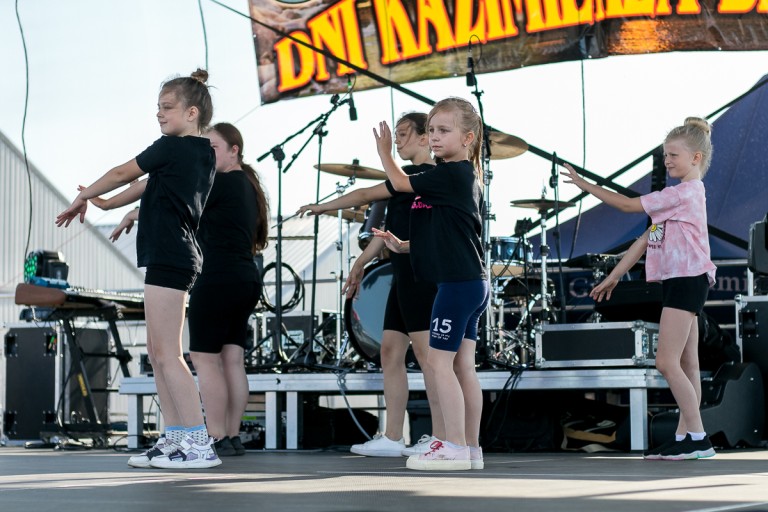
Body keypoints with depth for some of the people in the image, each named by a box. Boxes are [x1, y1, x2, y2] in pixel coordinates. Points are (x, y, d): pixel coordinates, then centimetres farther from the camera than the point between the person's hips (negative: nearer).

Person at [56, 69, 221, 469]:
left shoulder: (172, 147, -8)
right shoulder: (204, 155, 17)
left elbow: (122, 174, 0)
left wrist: (82, 198, 15)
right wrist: (100, 197, 35)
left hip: (167, 257, -10)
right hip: (177, 256, 10)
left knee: (166, 353, -11)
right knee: (159, 353, 12)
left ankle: (198, 443, -15)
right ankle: (175, 438, 12)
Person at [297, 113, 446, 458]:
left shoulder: (422, 175, -10)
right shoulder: (412, 179, 20)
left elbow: (366, 195, -7)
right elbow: (390, 225, 23)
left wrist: (322, 207, 2)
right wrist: (361, 263, 21)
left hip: (420, 273, -10)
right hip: (404, 275, 10)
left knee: (426, 351, -10)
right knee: (391, 350, 7)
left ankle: (441, 438, -10)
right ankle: (392, 438, 7)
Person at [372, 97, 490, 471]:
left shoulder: (451, 174, -14)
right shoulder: (461, 177, 17)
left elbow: (400, 183, -4)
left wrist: (384, 152, 12)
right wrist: (404, 246, 14)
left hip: (457, 283, -10)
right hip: (471, 282, 10)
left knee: (439, 361, -8)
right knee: (462, 365, 9)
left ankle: (454, 447, -8)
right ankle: (471, 448, 12)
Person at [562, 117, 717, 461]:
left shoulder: (685, 192, -13)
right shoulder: (677, 196, 19)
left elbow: (628, 205, -13)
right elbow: (647, 239, 19)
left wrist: (586, 186, -4)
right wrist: (614, 276, 18)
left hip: (687, 280, -10)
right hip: (677, 281, 10)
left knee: (666, 362, -13)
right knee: (685, 364, 9)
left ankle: (697, 437, -9)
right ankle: (685, 436, 10)